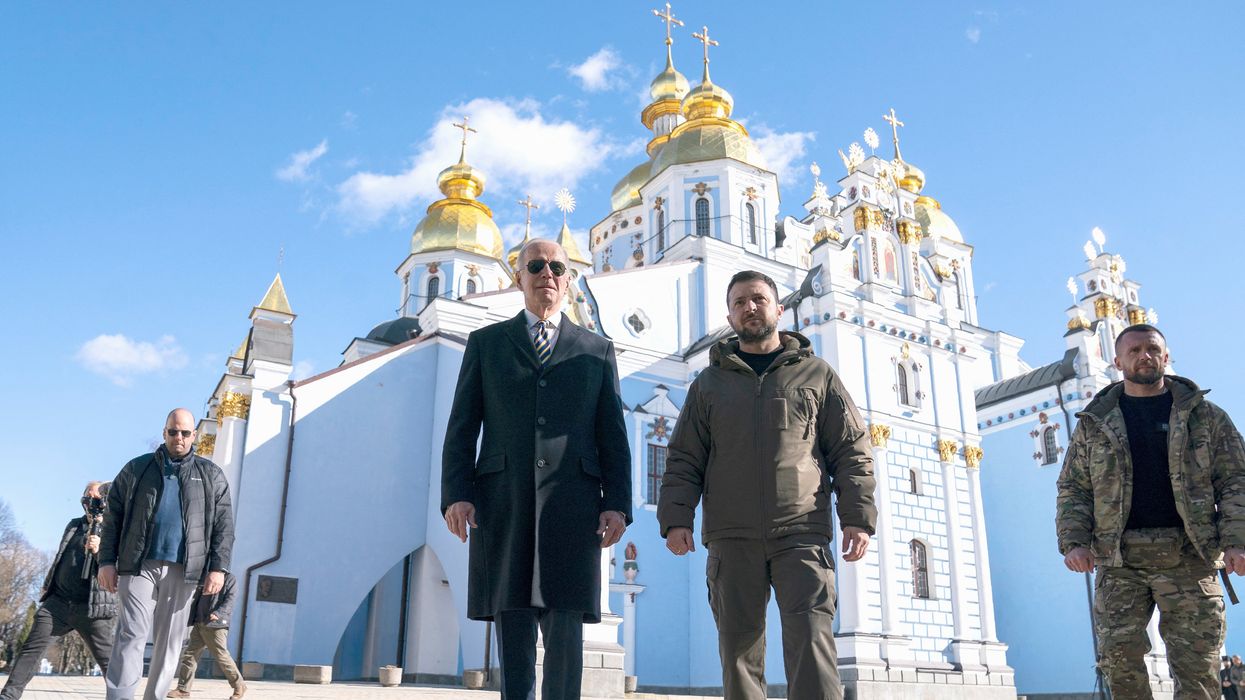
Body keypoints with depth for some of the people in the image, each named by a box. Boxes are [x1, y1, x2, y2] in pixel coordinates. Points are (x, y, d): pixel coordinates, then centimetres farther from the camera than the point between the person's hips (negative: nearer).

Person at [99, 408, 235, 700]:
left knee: (169, 642, 4)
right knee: (132, 634, -9)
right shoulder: (137, 469, 11)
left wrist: (218, 567, -4)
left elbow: (224, 526, 6)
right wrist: (107, 561, 0)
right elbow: (113, 517, 9)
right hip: (139, 565, -1)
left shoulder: (211, 476, 10)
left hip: (181, 570, 1)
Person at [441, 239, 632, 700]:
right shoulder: (485, 343, 16)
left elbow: (613, 437, 11)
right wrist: (455, 494, -4)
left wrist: (617, 504, -1)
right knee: (513, 632, 2)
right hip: (503, 506, 0)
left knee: (565, 631, -4)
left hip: (570, 505, 0)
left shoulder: (597, 350, 16)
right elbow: (461, 428, 9)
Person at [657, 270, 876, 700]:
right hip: (732, 538, 2)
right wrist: (676, 518, -2)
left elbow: (852, 452, 9)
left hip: (802, 532, -1)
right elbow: (684, 460, 12)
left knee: (811, 640, -12)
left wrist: (857, 517, -2)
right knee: (738, 646, 4)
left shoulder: (817, 375, 13)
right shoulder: (709, 384, 16)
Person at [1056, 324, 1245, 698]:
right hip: (1119, 558, 1)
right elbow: (1072, 489, 10)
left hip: (1188, 554, 0)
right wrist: (1073, 541, -4)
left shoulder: (1204, 415, 11)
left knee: (1197, 665, -1)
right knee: (1119, 657, -5)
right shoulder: (1094, 423, 12)